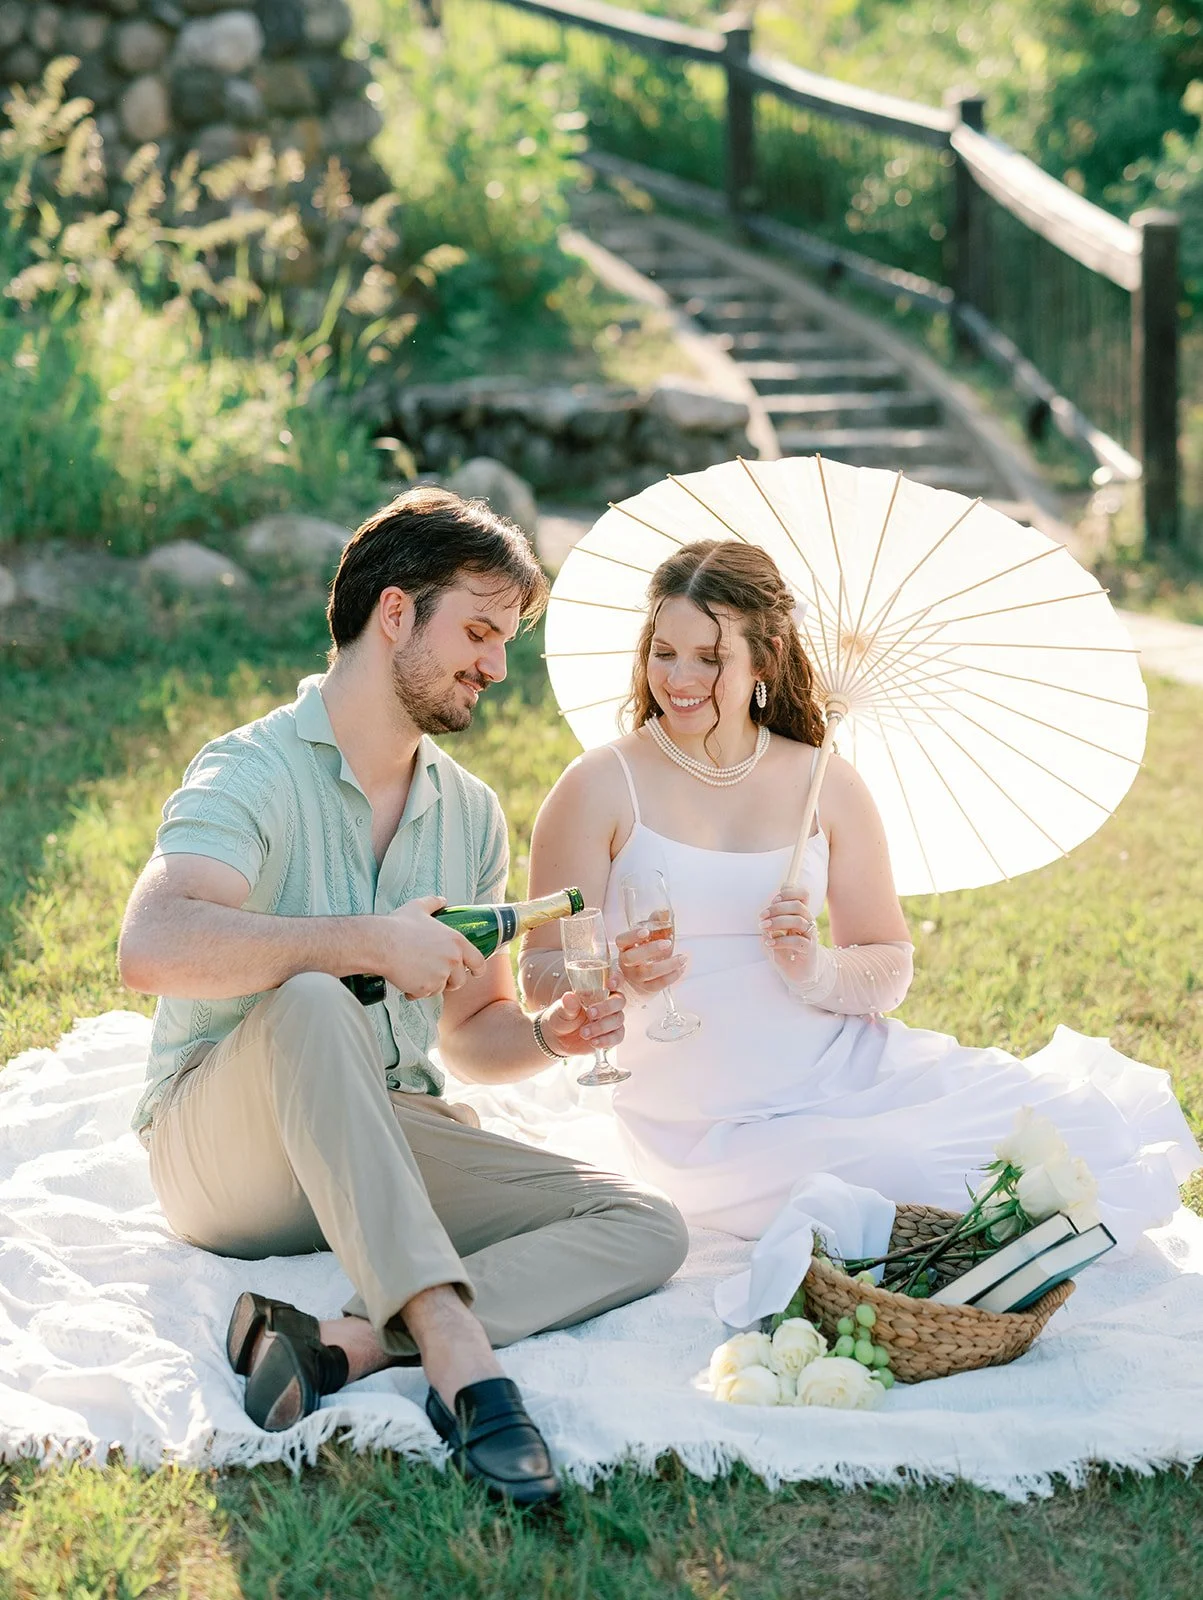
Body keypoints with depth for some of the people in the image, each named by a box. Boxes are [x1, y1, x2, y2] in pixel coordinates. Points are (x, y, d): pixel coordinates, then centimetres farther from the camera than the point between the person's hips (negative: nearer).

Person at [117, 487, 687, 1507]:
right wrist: (372, 940, -28)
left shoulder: (473, 813, 13)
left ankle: (347, 1344, -36)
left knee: (648, 1228, -14)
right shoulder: (255, 773, -11)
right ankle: (456, 1351, -45)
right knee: (309, 1003, -38)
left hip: (387, 1145, 6)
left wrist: (546, 1036, -3)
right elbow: (153, 948, -30)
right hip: (224, 1149, -6)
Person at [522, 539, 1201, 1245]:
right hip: (705, 1126, -4)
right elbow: (544, 975, -1)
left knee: (1077, 1120, -18)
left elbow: (891, 968, 11)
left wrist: (817, 970, -12)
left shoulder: (826, 784, 9)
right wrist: (615, 975, -24)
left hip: (851, 1072, 4)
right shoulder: (601, 787, 1)